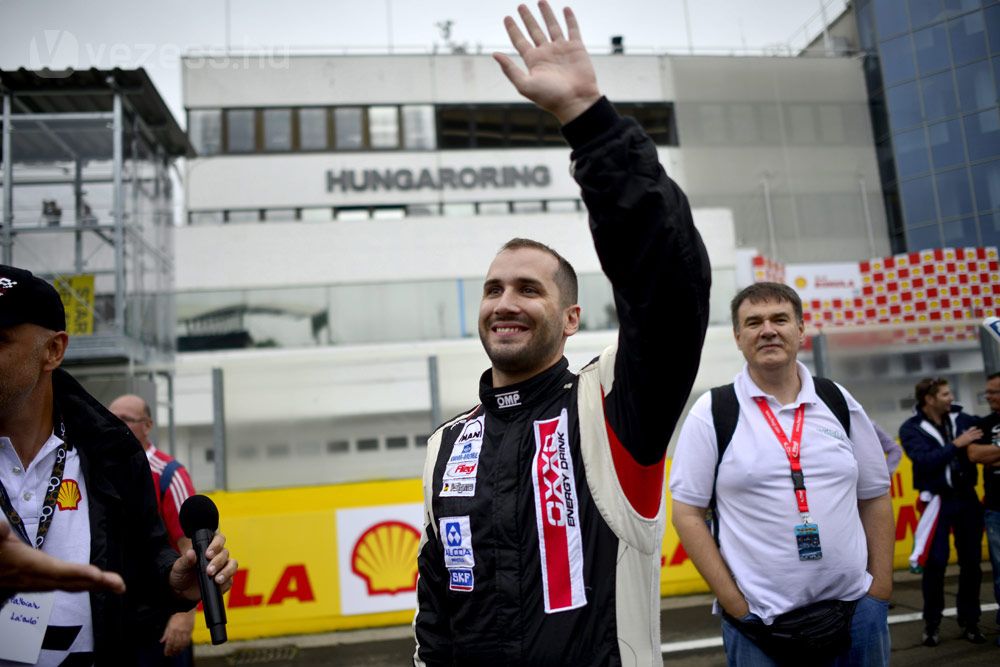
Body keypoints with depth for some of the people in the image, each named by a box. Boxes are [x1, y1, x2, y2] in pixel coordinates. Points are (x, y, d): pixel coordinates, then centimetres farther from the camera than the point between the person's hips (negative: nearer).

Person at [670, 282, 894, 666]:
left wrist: (880, 590, 3)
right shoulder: (711, 412, -5)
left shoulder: (840, 403, 5)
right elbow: (687, 513, -5)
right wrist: (733, 602, -9)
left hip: (855, 610, 3)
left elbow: (874, 498, 10)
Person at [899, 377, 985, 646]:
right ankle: (932, 624, 13)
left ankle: (969, 621, 24)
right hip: (938, 501, -3)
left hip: (967, 497, 4)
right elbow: (925, 460, -18)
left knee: (971, 561, 9)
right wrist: (956, 444, -20)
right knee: (935, 564, -1)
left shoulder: (962, 419, 3)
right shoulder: (911, 428, -6)